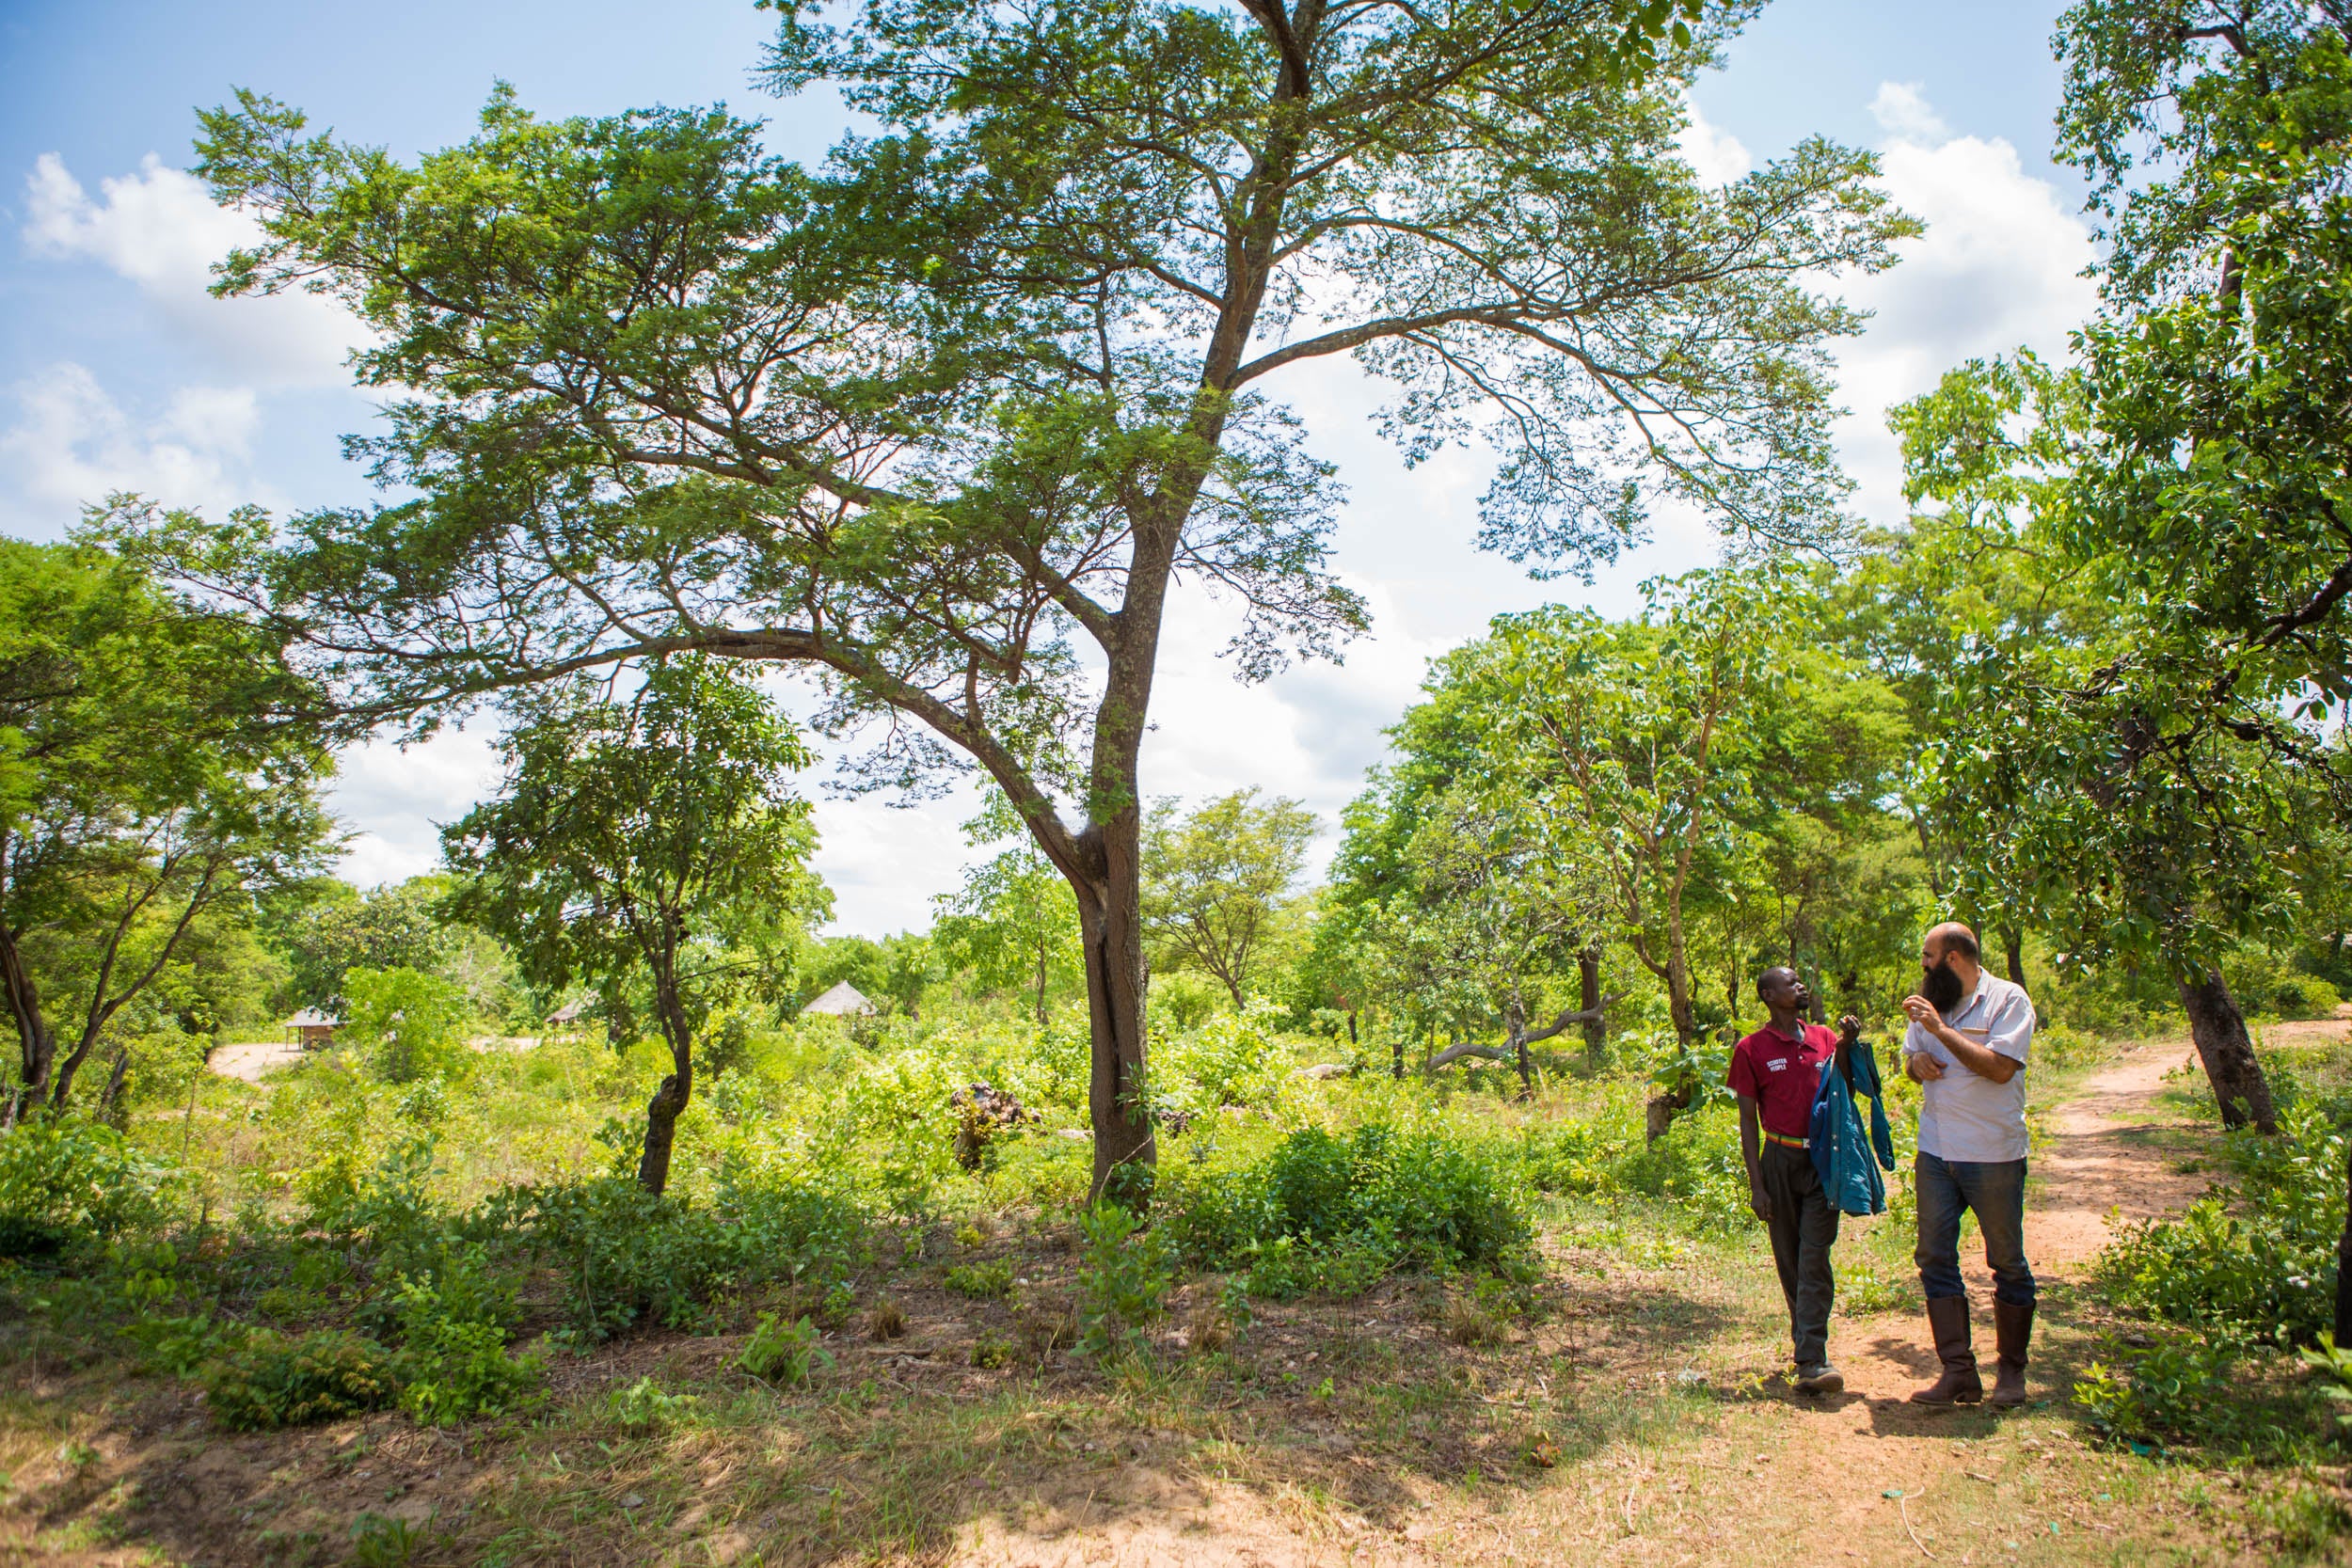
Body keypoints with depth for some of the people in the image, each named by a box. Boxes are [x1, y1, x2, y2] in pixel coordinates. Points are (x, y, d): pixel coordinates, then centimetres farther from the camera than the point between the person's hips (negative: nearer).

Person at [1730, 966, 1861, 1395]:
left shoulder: (1824, 1037, 9)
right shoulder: (1752, 1049, -2)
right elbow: (1748, 1119, -1)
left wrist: (1848, 1046, 0)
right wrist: (1756, 1185, -5)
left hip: (1824, 1159, 1)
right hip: (1781, 1159, -1)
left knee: (1814, 1258, -7)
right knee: (1789, 1259, 8)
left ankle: (1812, 1362, -10)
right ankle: (1807, 1343, 25)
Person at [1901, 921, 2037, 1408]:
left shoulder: (2008, 1000, -8)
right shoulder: (1932, 1002, 11)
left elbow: (1999, 1067, -20)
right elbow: (1910, 1059, 20)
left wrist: (1940, 1029, -21)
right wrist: (1916, 1061, -3)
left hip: (1993, 1155, -6)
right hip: (1935, 1153, 6)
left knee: (2008, 1263, 7)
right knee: (1935, 1259, 4)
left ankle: (2011, 1371, 21)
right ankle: (1959, 1372, 11)